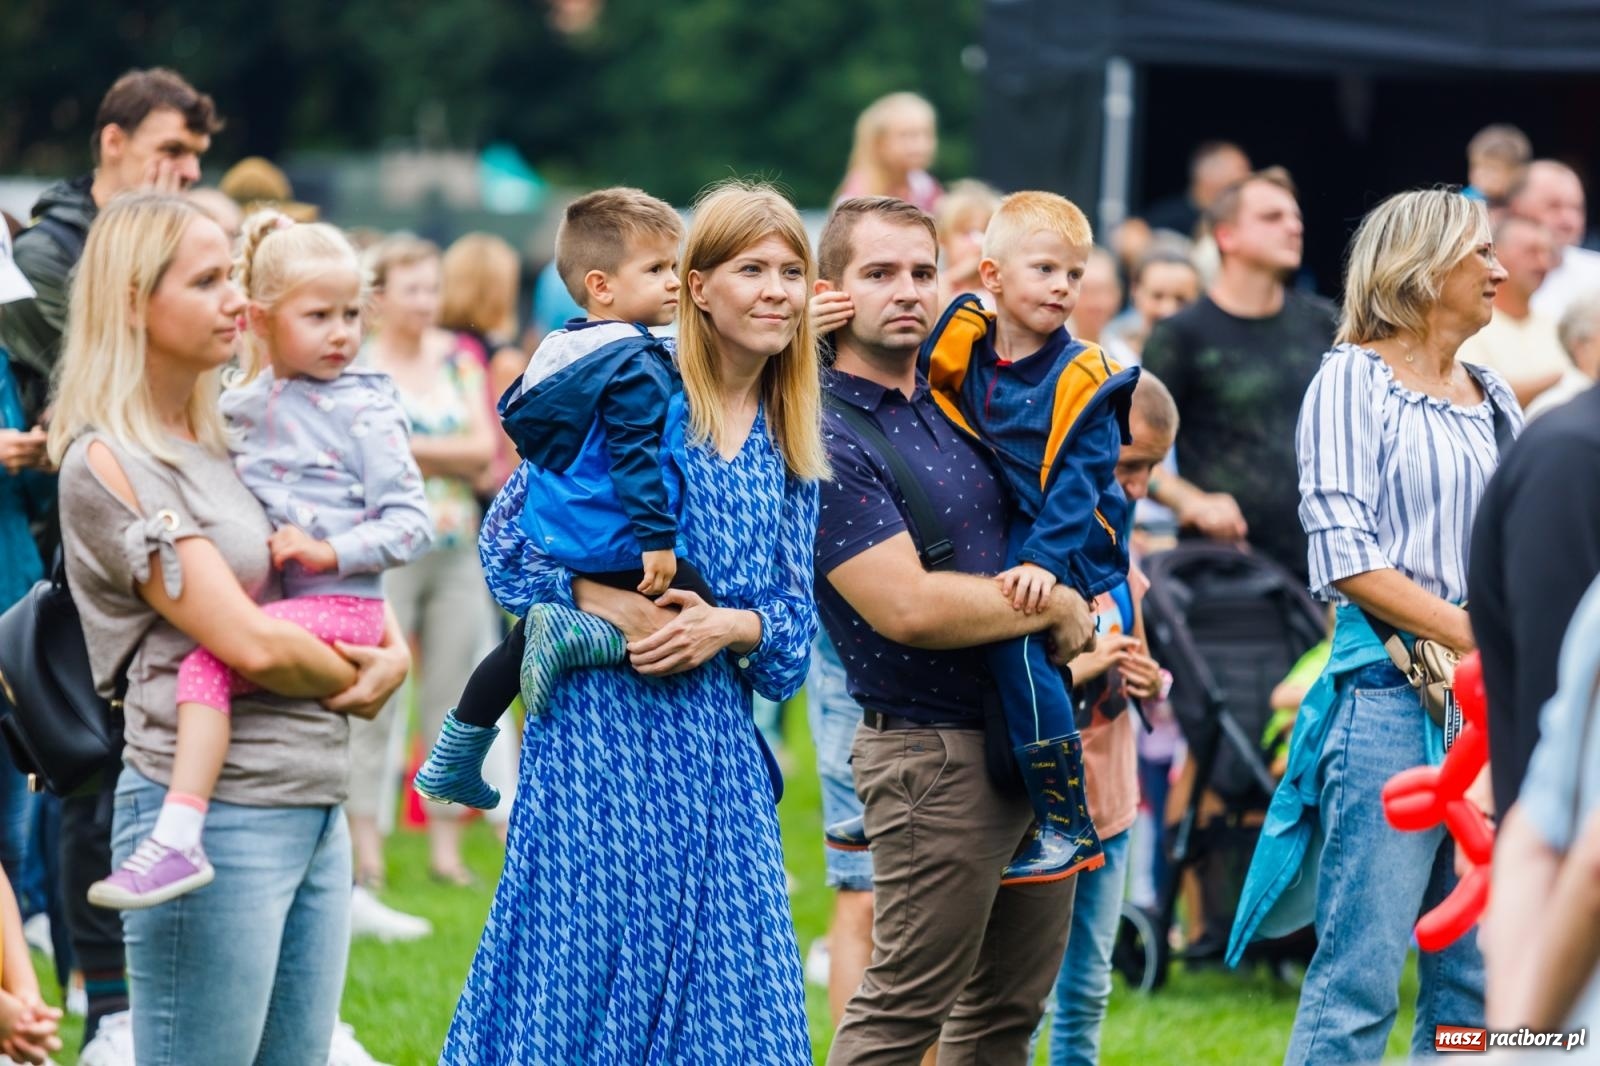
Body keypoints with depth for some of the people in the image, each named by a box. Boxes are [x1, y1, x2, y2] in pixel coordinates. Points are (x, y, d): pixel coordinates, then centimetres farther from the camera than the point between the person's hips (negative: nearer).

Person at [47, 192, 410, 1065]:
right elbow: (249, 641, -17)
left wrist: (393, 651, 3)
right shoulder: (108, 464, -11)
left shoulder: (230, 437, 14)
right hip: (213, 814, -8)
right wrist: (354, 682, 0)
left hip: (314, 808, 8)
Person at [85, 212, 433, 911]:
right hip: (272, 601, 8)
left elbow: (411, 524, -8)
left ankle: (178, 840, -35)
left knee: (206, 662, -25)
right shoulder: (241, 405, 14)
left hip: (341, 606, -8)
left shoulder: (364, 411, -5)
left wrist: (329, 551, -19)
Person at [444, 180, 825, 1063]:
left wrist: (725, 626, -9)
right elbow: (509, 533, -5)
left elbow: (795, 613, 11)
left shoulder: (788, 445, 12)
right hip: (603, 718, -5)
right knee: (584, 952, -6)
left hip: (716, 739, 5)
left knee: (723, 984, 2)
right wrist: (615, 611, -16)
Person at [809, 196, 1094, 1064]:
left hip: (1035, 741, 8)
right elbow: (907, 606, -24)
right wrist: (1056, 609, -11)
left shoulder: (949, 403, 12)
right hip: (936, 754, -8)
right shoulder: (827, 440, -15)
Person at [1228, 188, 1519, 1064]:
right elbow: (1346, 558, -10)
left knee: (1475, 982, 6)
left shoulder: (1494, 400, 18)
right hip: (1391, 699, -7)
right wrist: (1477, 635, -14)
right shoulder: (1354, 380, -1)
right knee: (1360, 979, -9)